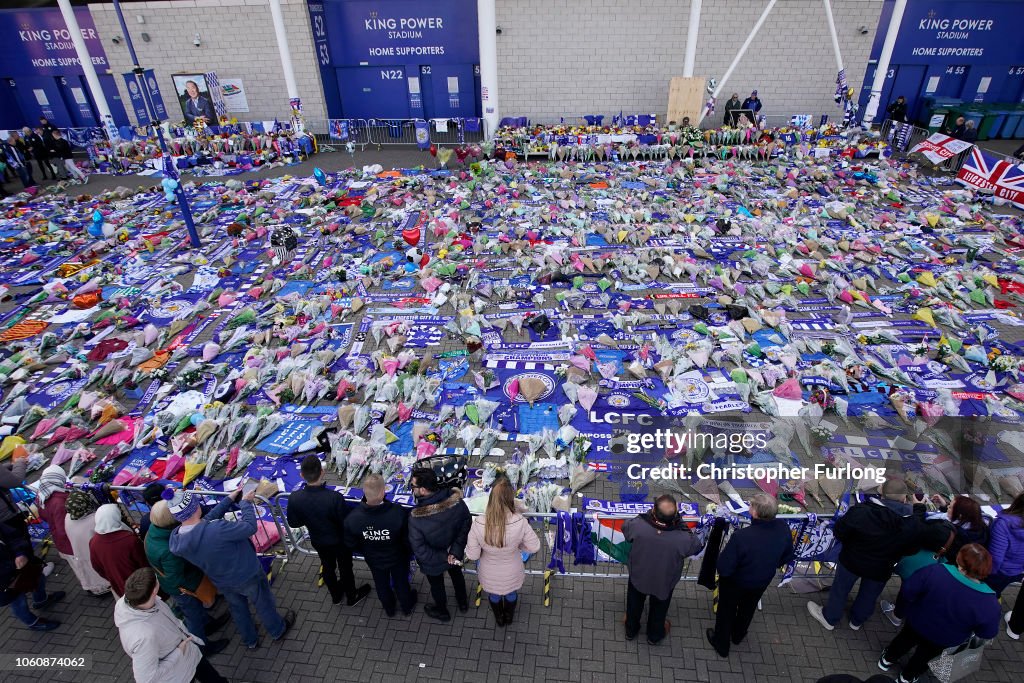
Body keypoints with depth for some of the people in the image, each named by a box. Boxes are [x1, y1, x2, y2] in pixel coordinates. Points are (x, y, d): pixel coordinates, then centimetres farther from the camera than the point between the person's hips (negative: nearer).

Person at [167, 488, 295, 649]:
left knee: (238, 609, 32)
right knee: (263, 604, 24)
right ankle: (278, 630, 49)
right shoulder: (216, 530, -43)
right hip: (247, 575, -5)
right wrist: (245, 502, -16)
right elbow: (250, 527, -29)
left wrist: (229, 499, -1)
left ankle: (250, 641, 54)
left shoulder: (175, 539, -20)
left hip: (222, 583, 5)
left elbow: (209, 519, -6)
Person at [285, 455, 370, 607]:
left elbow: (293, 523, -8)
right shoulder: (335, 497, -39)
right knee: (345, 569, 23)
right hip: (340, 542, -3)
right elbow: (347, 523, -26)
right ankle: (352, 597, 48)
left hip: (318, 542, 3)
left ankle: (336, 595, 54)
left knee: (328, 568, 29)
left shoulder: (294, 499, -28)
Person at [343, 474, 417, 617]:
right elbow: (408, 539, -26)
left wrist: (366, 550, 8)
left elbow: (350, 544, -14)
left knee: (381, 584, 32)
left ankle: (389, 608, 59)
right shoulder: (399, 513, -43)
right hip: (397, 557, -2)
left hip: (373, 560, 2)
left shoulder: (352, 518, -34)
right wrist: (406, 550, -1)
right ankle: (406, 606, 57)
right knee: (401, 582, 29)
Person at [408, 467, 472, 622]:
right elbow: (466, 525, -17)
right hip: (456, 556, 3)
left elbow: (420, 551, -29)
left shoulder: (416, 517, -40)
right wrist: (455, 551, -14)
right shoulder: (456, 501, -31)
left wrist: (444, 557, -18)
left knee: (437, 585, 28)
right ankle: (463, 602, 60)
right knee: (456, 574, 33)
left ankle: (442, 611, 56)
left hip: (432, 562, -3)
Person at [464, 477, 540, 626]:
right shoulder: (520, 522, -35)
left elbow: (472, 555, -21)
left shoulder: (478, 524, -35)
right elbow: (534, 547, -18)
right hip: (512, 573, 0)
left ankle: (499, 619, 62)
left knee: (494, 595, 34)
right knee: (511, 594, 35)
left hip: (490, 575, 0)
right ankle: (509, 617, 62)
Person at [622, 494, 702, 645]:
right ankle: (654, 635, 58)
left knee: (634, 604, 32)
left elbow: (625, 528, -12)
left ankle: (631, 630, 58)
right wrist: (678, 518, -17)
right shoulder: (682, 538, -40)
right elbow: (696, 547, -15)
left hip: (638, 576, 1)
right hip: (664, 582, 0)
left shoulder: (638, 525, -37)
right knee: (659, 608, 32)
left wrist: (650, 513, -11)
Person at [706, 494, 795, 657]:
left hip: (736, 582, -4)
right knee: (748, 609, 34)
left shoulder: (741, 537, -43)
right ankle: (738, 636, 60)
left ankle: (721, 645, 49)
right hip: (762, 582, 5)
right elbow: (787, 558, -5)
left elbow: (724, 569, -33)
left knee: (726, 611, 25)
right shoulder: (784, 529, -27)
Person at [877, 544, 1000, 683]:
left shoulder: (936, 572, -36)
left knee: (907, 638, 33)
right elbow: (987, 634, -17)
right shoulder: (988, 603, -33)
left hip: (918, 622, 0)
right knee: (926, 654, 32)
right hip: (944, 640, 1)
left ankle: (887, 660, 56)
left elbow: (907, 592, -24)